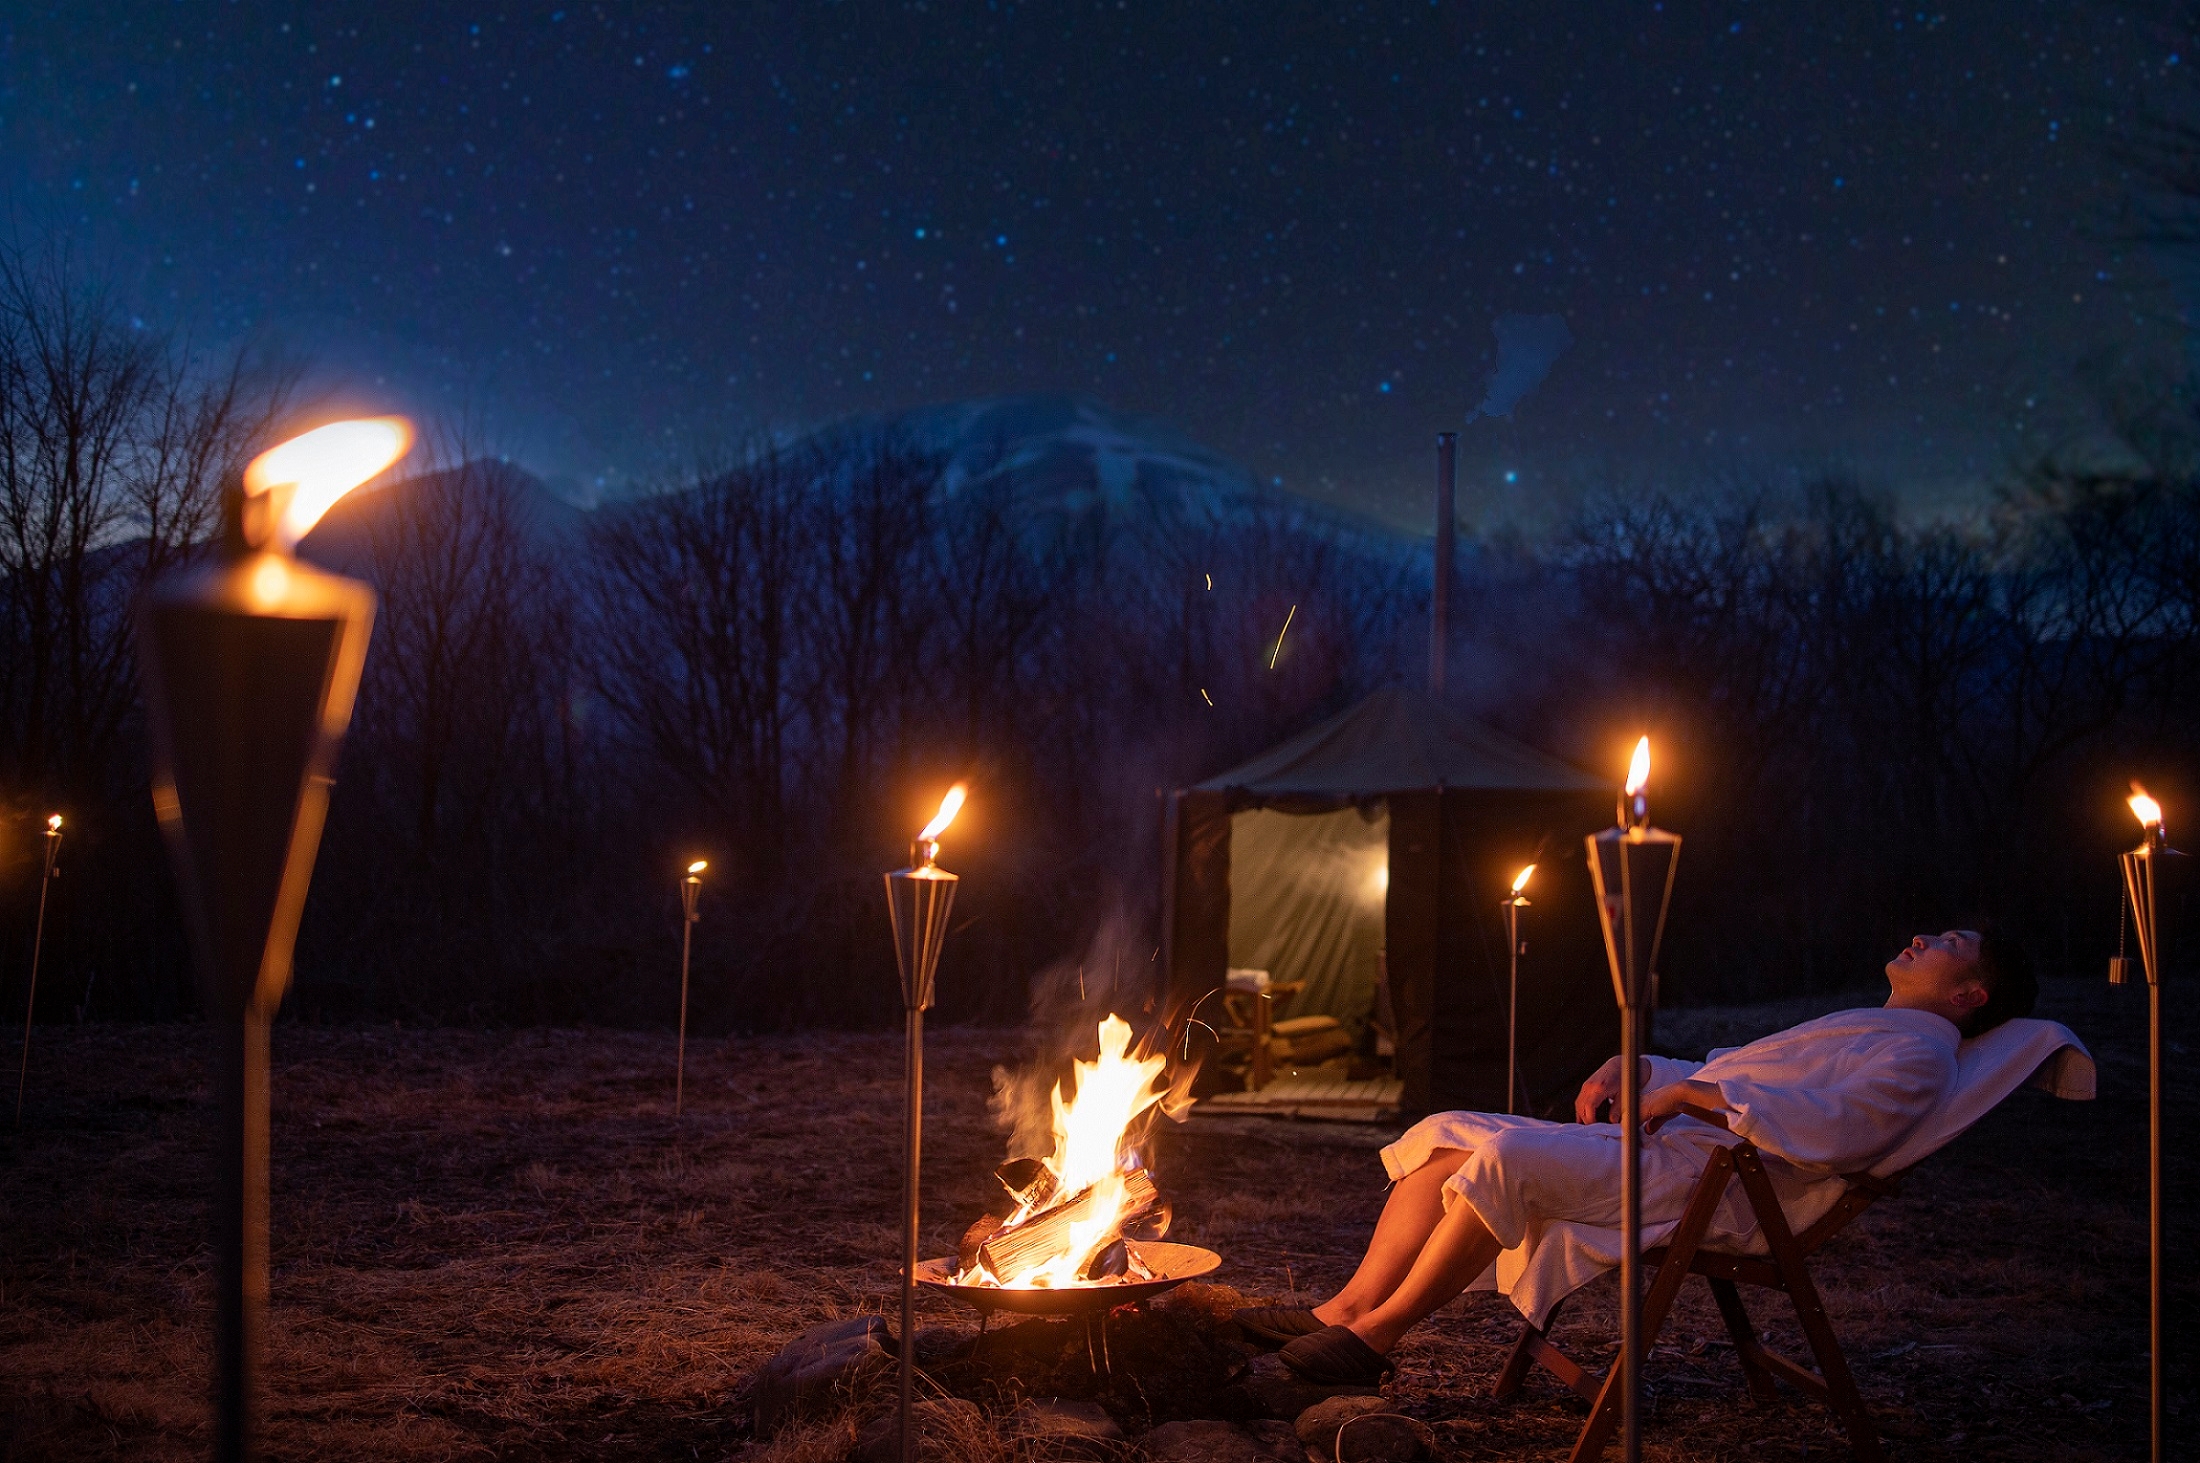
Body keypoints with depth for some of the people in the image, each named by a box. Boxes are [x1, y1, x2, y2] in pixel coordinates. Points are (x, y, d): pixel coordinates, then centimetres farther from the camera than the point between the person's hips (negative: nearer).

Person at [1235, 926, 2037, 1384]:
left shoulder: (1918, 1051, 1)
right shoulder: (1855, 1030, 33)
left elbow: (1835, 1130, -20)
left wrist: (1695, 1093, -17)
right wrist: (1632, 1069, 15)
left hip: (1699, 1175, -10)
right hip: (1655, 1143, 10)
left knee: (1506, 1156, -32)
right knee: (1445, 1136, -3)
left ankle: (1375, 1337, -21)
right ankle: (1347, 1308, -8)